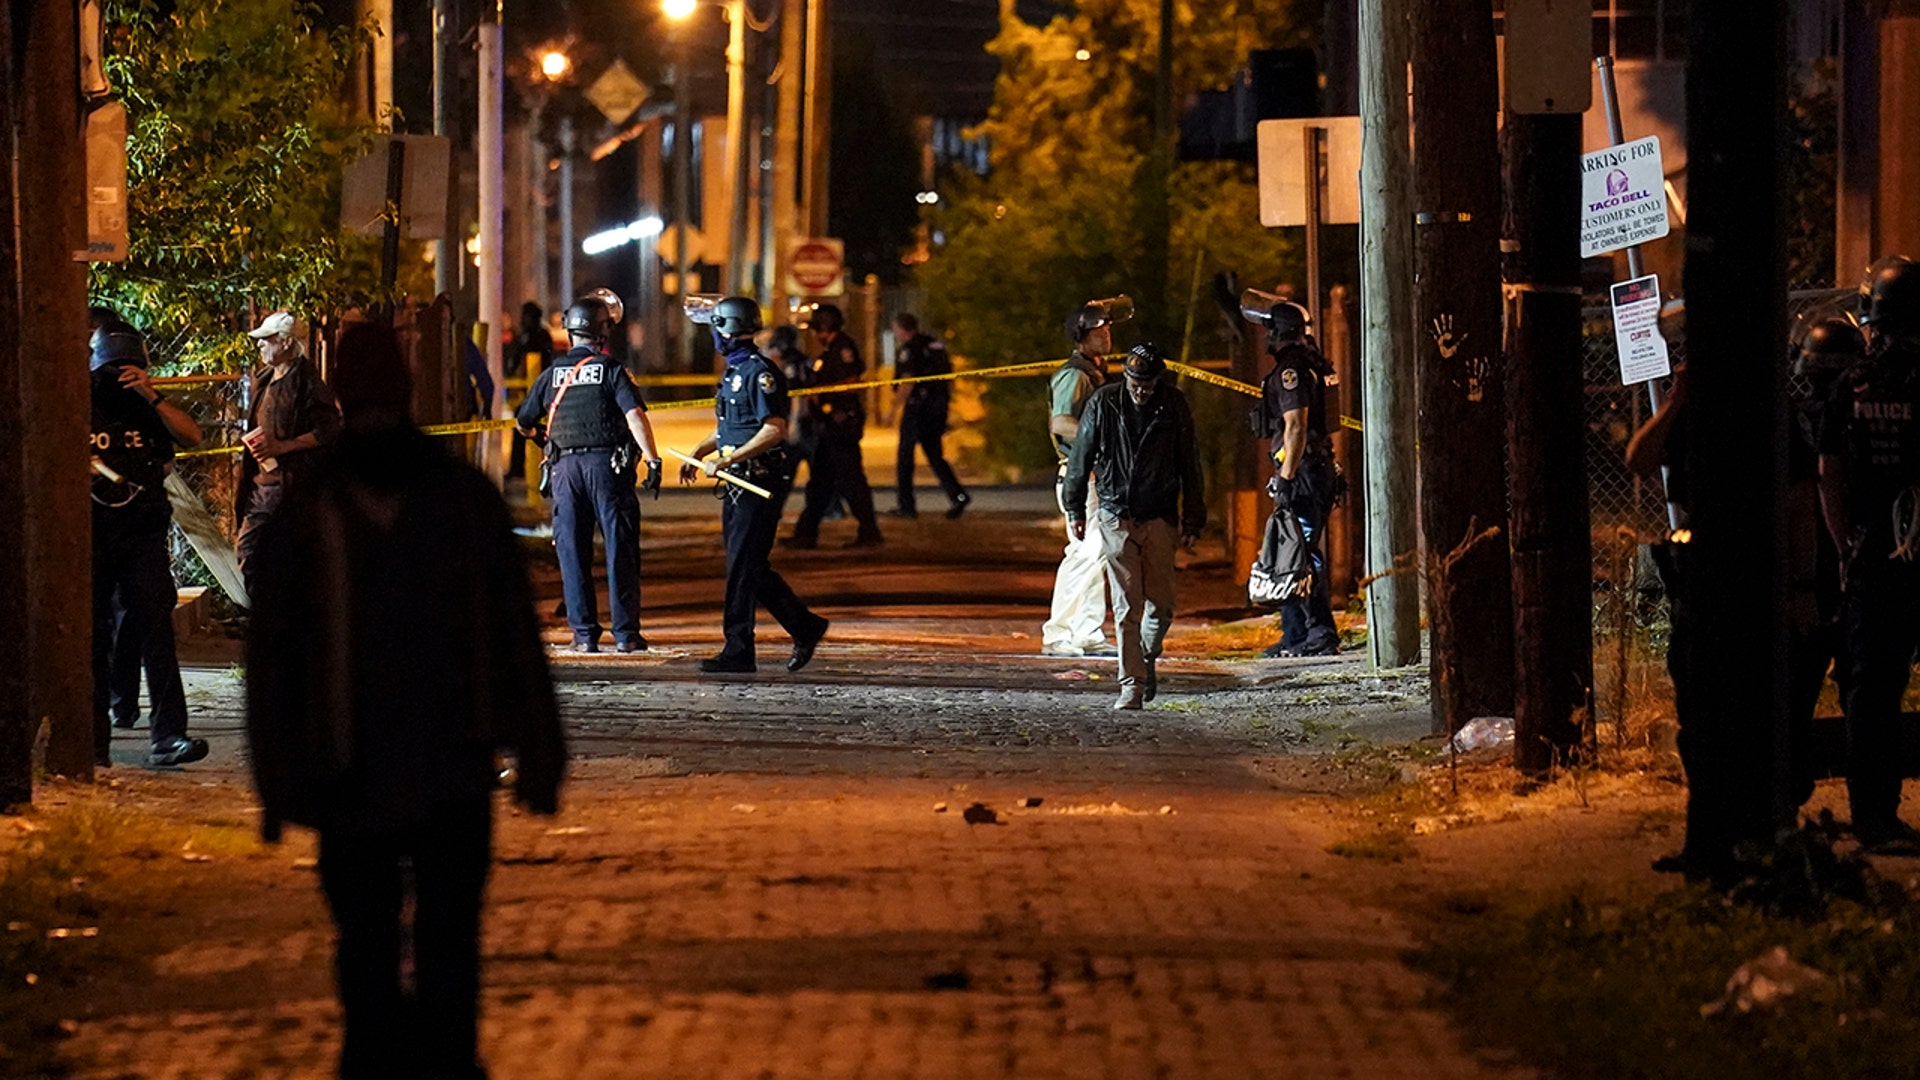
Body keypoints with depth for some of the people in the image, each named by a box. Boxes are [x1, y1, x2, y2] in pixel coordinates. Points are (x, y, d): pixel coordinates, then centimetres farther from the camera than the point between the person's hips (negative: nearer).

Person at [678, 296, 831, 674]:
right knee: (749, 566, 11)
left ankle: (738, 650, -5)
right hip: (738, 483, 10)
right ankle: (806, 628, 21)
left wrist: (727, 460, -24)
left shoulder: (759, 372, -14)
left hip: (760, 482, -10)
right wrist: (698, 454, 14)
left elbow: (774, 429, -21)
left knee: (743, 566, -8)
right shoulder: (734, 371, 17)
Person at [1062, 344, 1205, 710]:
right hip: (1115, 518, -1)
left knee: (1161, 603, 1)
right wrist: (1074, 509, 9)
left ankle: (1147, 656, 30)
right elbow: (1081, 457, 6)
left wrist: (1193, 521, 4)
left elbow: (1190, 466, 5)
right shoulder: (1103, 404, -5)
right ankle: (1132, 683, -5)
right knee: (1127, 605, -6)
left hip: (1159, 518, 1)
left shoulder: (1174, 406, -3)